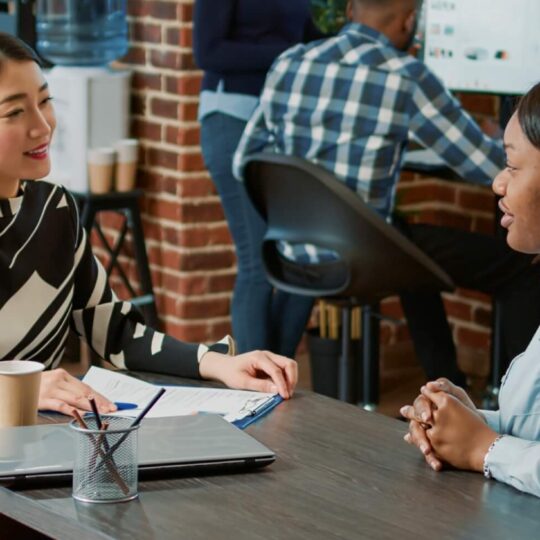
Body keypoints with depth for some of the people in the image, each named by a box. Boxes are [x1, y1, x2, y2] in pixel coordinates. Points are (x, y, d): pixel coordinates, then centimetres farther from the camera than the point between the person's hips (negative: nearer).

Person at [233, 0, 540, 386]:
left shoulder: (287, 65, 2)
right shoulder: (406, 78, -14)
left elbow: (245, 165, 10)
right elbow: (487, 166, -8)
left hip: (296, 253, 7)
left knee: (414, 244, 37)